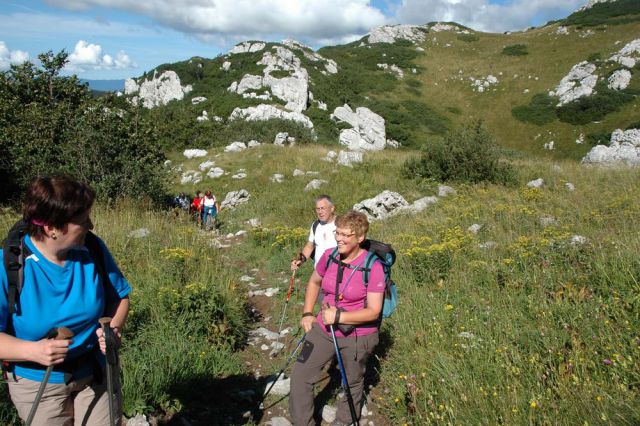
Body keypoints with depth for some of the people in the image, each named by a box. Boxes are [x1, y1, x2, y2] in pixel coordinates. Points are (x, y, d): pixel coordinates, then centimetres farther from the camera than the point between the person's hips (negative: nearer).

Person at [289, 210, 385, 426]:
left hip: (357, 336, -4)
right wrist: (307, 314, 5)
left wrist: (339, 316, -27)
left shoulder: (373, 266, -21)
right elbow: (314, 282, 13)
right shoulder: (329, 256, -7)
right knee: (300, 374, 2)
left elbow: (373, 311, -21)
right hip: (324, 329, 4)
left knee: (352, 383, 18)